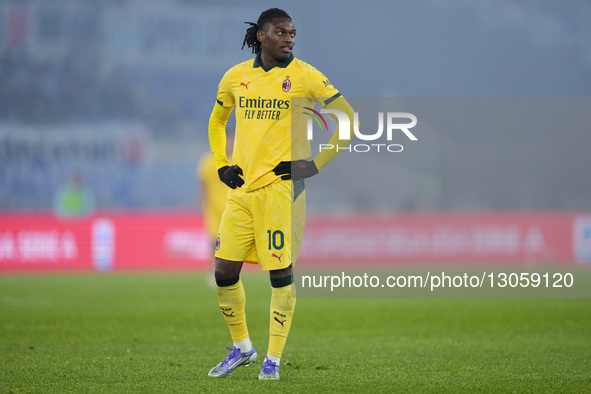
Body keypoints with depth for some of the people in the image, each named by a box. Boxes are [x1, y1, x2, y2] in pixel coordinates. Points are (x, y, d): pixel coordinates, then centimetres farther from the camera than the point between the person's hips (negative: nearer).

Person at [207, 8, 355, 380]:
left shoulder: (304, 76, -3)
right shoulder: (236, 77, 10)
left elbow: (349, 119, -2)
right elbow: (216, 122, 26)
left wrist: (316, 165, -6)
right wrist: (222, 165, 13)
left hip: (281, 186, -4)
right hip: (241, 187, 4)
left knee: (281, 273, -4)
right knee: (225, 272, 4)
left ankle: (273, 359, 6)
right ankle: (242, 347, 23)